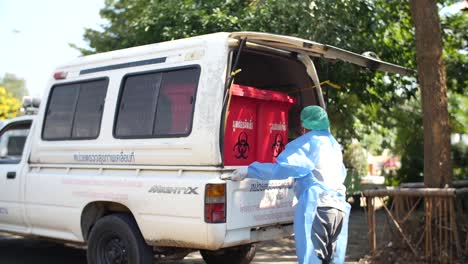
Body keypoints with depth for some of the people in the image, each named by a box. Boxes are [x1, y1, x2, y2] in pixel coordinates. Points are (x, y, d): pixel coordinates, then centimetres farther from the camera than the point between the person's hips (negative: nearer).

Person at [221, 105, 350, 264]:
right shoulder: (334, 144, 23)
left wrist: (248, 171, -10)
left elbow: (280, 168, -12)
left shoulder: (307, 142, 0)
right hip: (339, 207, 7)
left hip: (316, 206, -7)